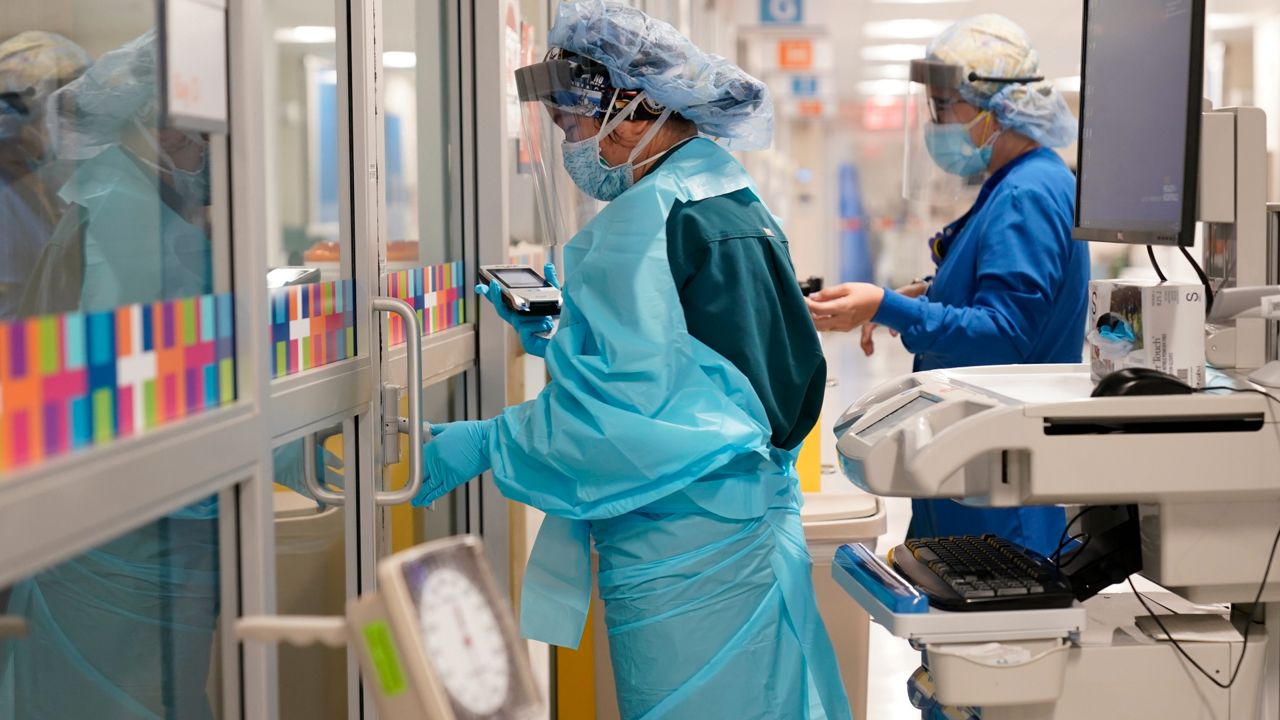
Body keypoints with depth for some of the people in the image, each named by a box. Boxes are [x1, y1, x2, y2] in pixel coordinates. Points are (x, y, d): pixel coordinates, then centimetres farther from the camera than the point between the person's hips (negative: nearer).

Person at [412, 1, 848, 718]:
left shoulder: (649, 217, -16)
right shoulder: (736, 202, 15)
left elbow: (623, 410, -23)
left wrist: (486, 443, -15)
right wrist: (557, 342, 22)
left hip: (684, 561, -10)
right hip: (756, 521, 10)